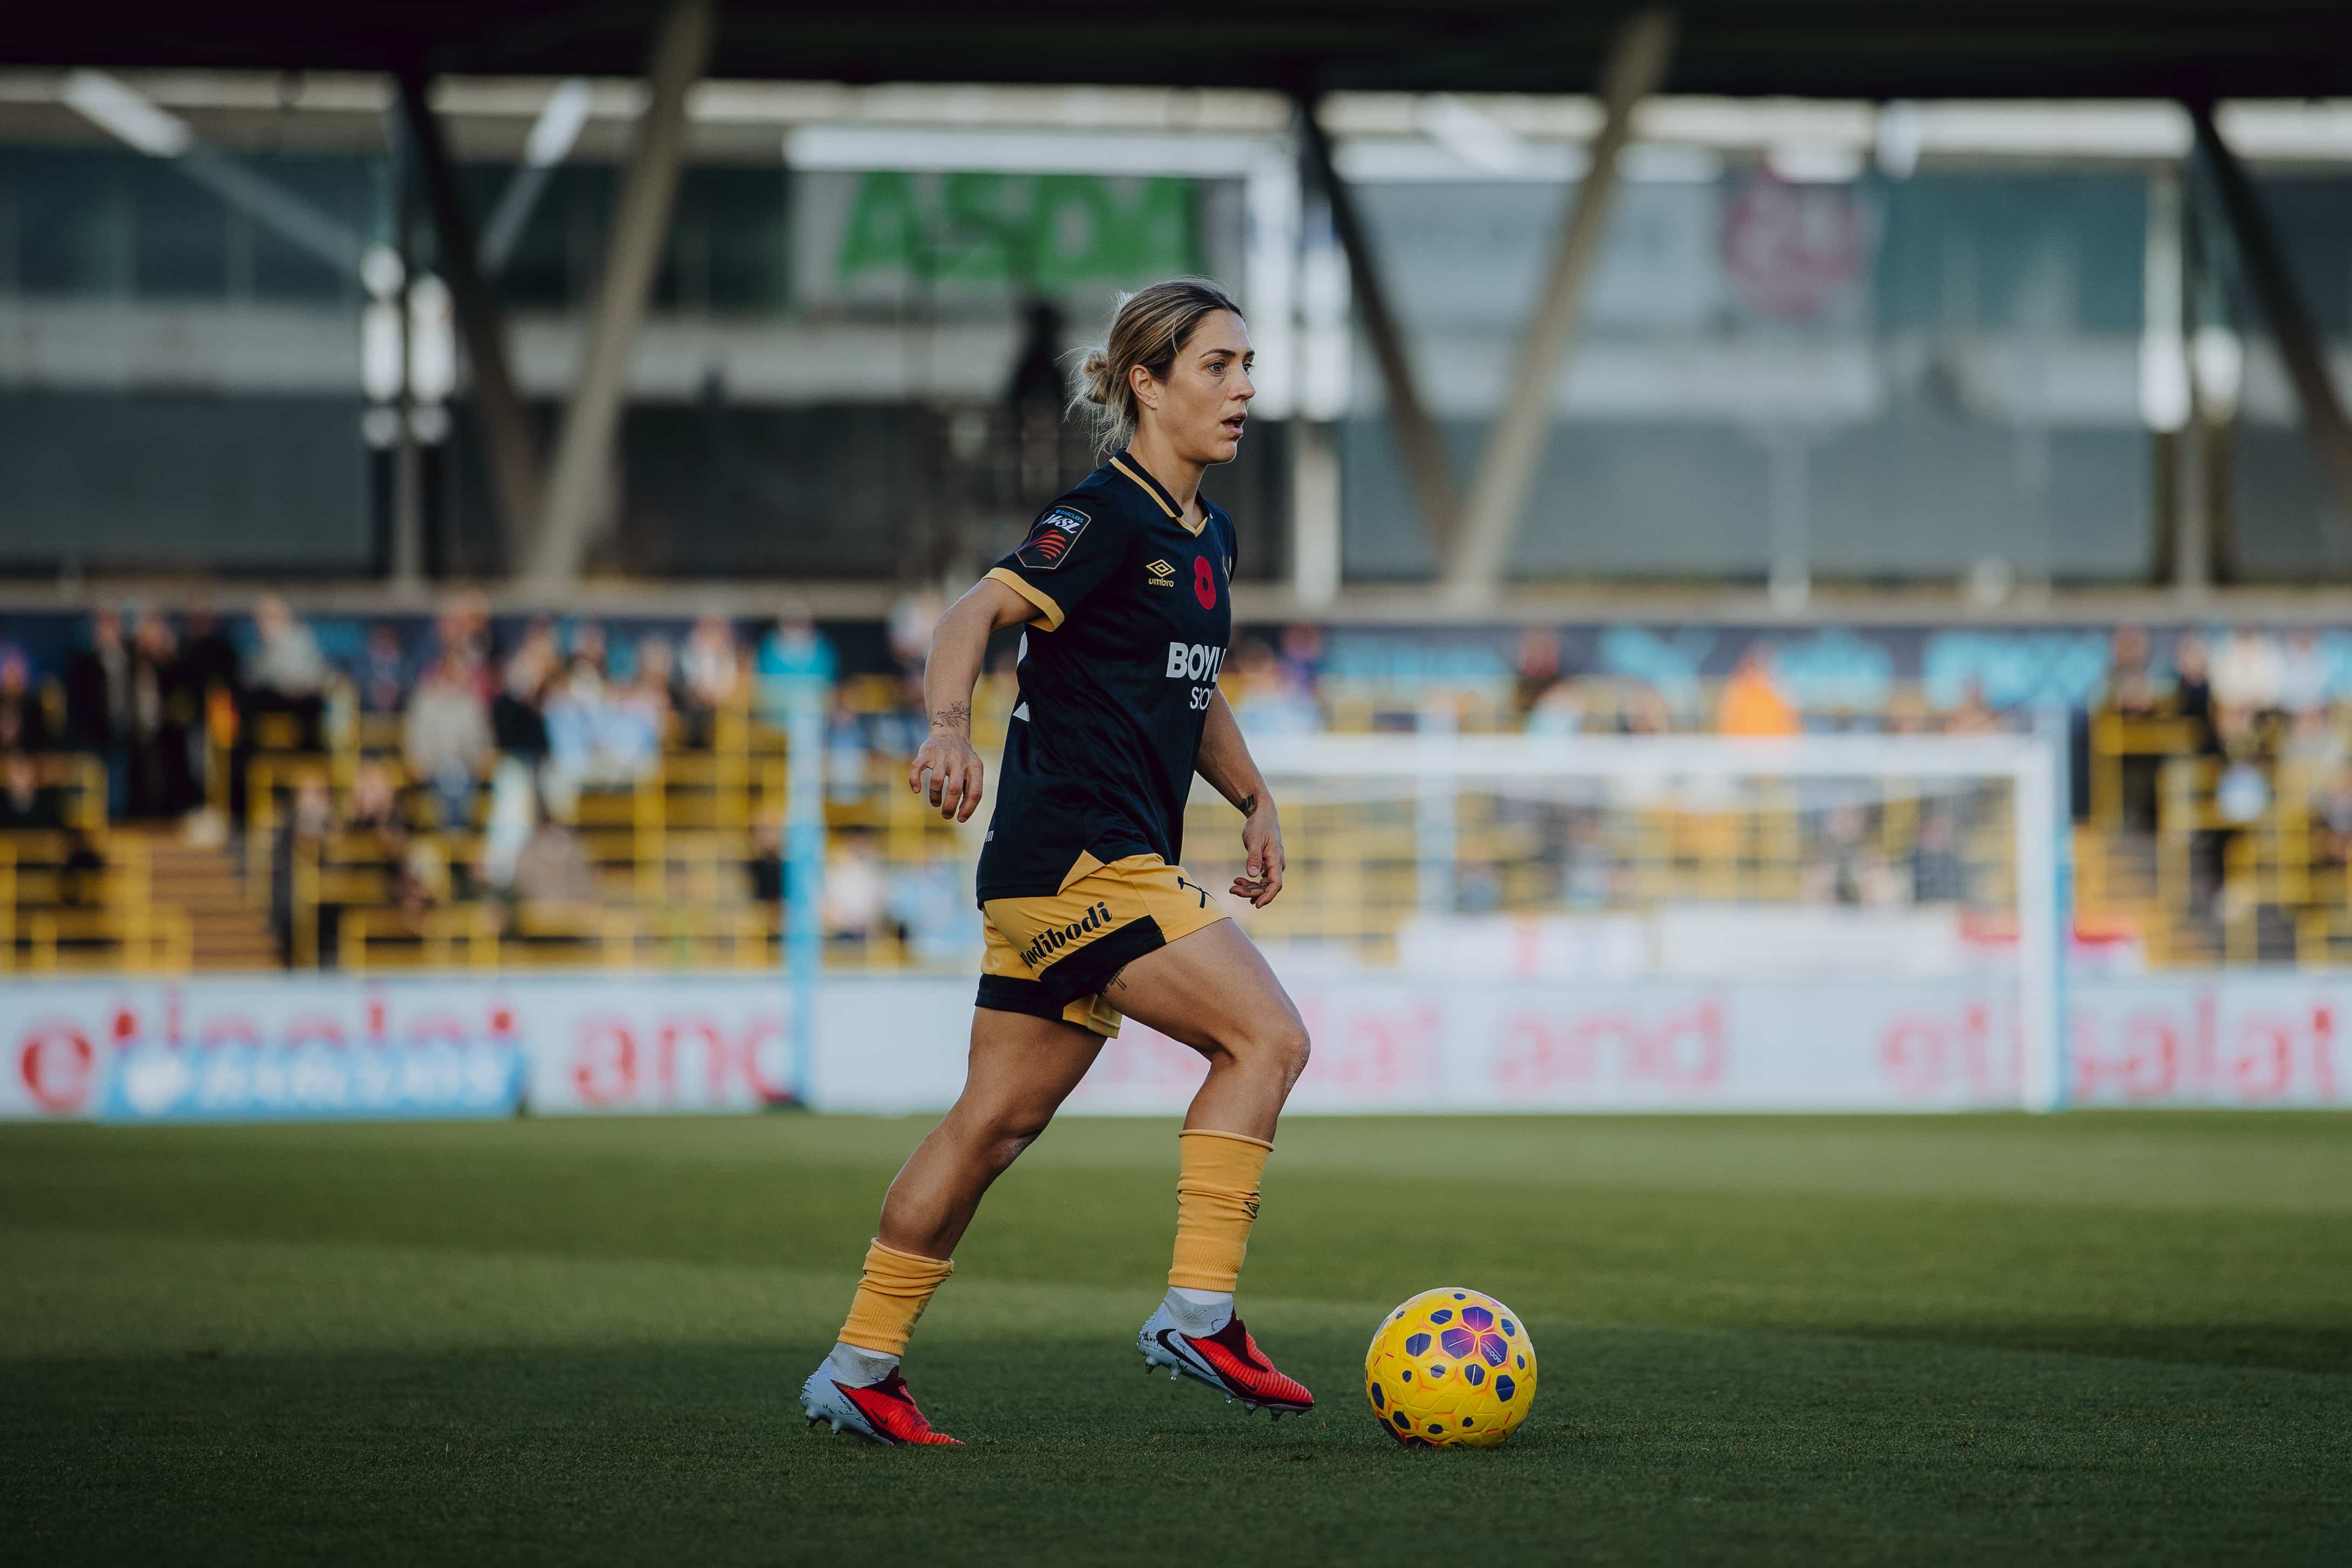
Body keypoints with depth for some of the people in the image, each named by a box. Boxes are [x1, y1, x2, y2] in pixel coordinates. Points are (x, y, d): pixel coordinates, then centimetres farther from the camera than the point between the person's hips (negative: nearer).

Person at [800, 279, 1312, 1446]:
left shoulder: (1205, 536, 17)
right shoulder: (1107, 516, -11)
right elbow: (975, 615, -24)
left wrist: (1253, 800, 21)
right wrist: (949, 726, -42)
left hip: (1124, 864, 9)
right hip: (1077, 856, -9)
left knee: (1000, 1122, 9)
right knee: (1266, 1037, -14)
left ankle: (859, 1370, 14)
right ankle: (1196, 1313, -12)